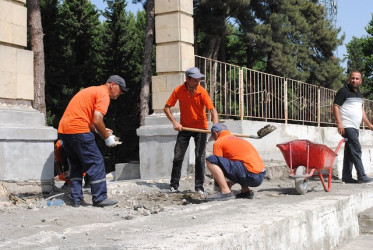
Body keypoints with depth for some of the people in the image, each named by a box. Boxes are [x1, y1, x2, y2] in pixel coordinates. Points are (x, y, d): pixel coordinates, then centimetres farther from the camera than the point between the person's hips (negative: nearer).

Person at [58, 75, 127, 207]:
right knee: (96, 162, -1)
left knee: (76, 165, 16)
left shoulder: (92, 90, 25)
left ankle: (76, 199, 15)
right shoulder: (103, 94, -4)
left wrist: (101, 130, 19)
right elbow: (97, 120, -15)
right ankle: (100, 198, 2)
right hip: (78, 130, -9)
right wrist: (107, 138, -2)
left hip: (63, 129, 9)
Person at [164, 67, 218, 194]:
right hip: (184, 127, 2)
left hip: (200, 127, -2)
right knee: (178, 156, 3)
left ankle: (199, 186, 3)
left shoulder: (202, 91, -16)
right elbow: (167, 108, -3)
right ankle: (174, 185, 14)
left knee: (200, 157, -6)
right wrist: (174, 122, -16)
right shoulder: (178, 90, -11)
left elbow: (212, 110, -20)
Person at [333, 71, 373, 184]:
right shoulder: (343, 91, -6)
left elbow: (361, 110, 27)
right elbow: (335, 107, -10)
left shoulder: (359, 93, 19)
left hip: (355, 127, 8)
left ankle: (346, 176, 10)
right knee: (356, 149, -12)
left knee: (350, 152, 8)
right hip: (347, 126, -8)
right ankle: (361, 176, -11)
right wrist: (339, 123, -20)